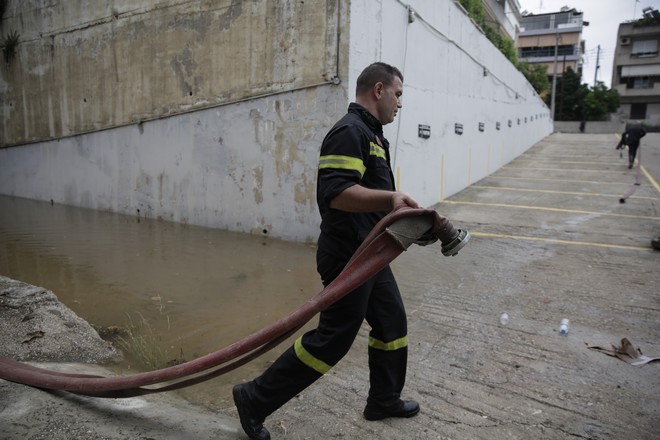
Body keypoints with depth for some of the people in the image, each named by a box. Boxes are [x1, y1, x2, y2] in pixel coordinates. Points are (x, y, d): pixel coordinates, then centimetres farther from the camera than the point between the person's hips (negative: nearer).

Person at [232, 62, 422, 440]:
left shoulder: (371, 133, 17)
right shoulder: (350, 132, -16)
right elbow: (336, 193, -29)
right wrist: (391, 198, -37)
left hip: (369, 254, 10)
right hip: (349, 256, -10)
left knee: (392, 323, 17)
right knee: (333, 338, -3)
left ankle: (384, 400, 36)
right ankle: (256, 399, 11)